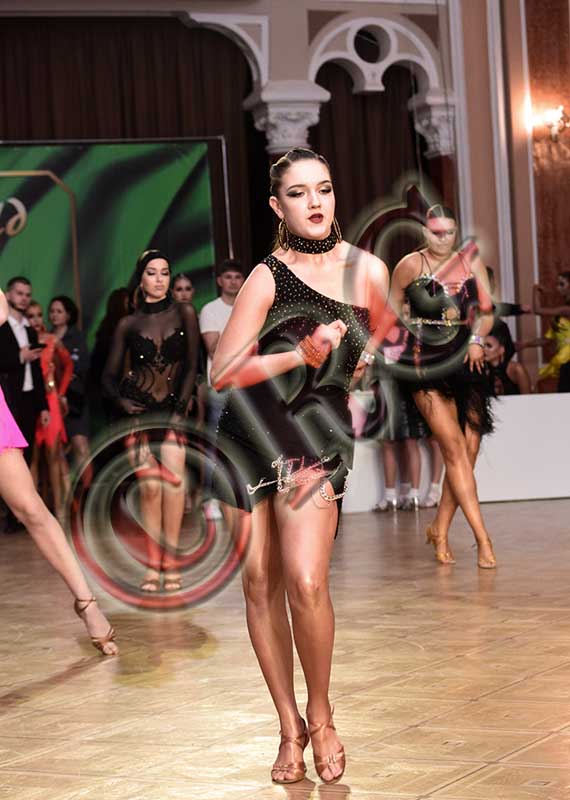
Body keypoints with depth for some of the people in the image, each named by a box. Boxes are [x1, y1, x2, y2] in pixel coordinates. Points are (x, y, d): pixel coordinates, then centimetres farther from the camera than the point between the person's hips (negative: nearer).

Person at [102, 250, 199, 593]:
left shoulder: (184, 314, 4)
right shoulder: (128, 324, 7)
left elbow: (192, 365, -1)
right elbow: (110, 375, 11)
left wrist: (180, 408, -10)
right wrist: (121, 401, -9)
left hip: (173, 408, 0)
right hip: (138, 409, 1)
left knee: (172, 477, -18)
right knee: (149, 485, -9)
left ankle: (170, 562, -13)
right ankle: (152, 565, -2)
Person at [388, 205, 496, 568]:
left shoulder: (471, 260, 7)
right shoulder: (411, 265, -1)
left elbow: (487, 310, 7)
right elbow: (392, 308, 10)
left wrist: (477, 339, -9)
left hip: (465, 362, 4)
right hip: (426, 364, -4)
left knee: (469, 450, 1)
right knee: (454, 448, -12)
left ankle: (440, 531, 17)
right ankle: (483, 538, -12)